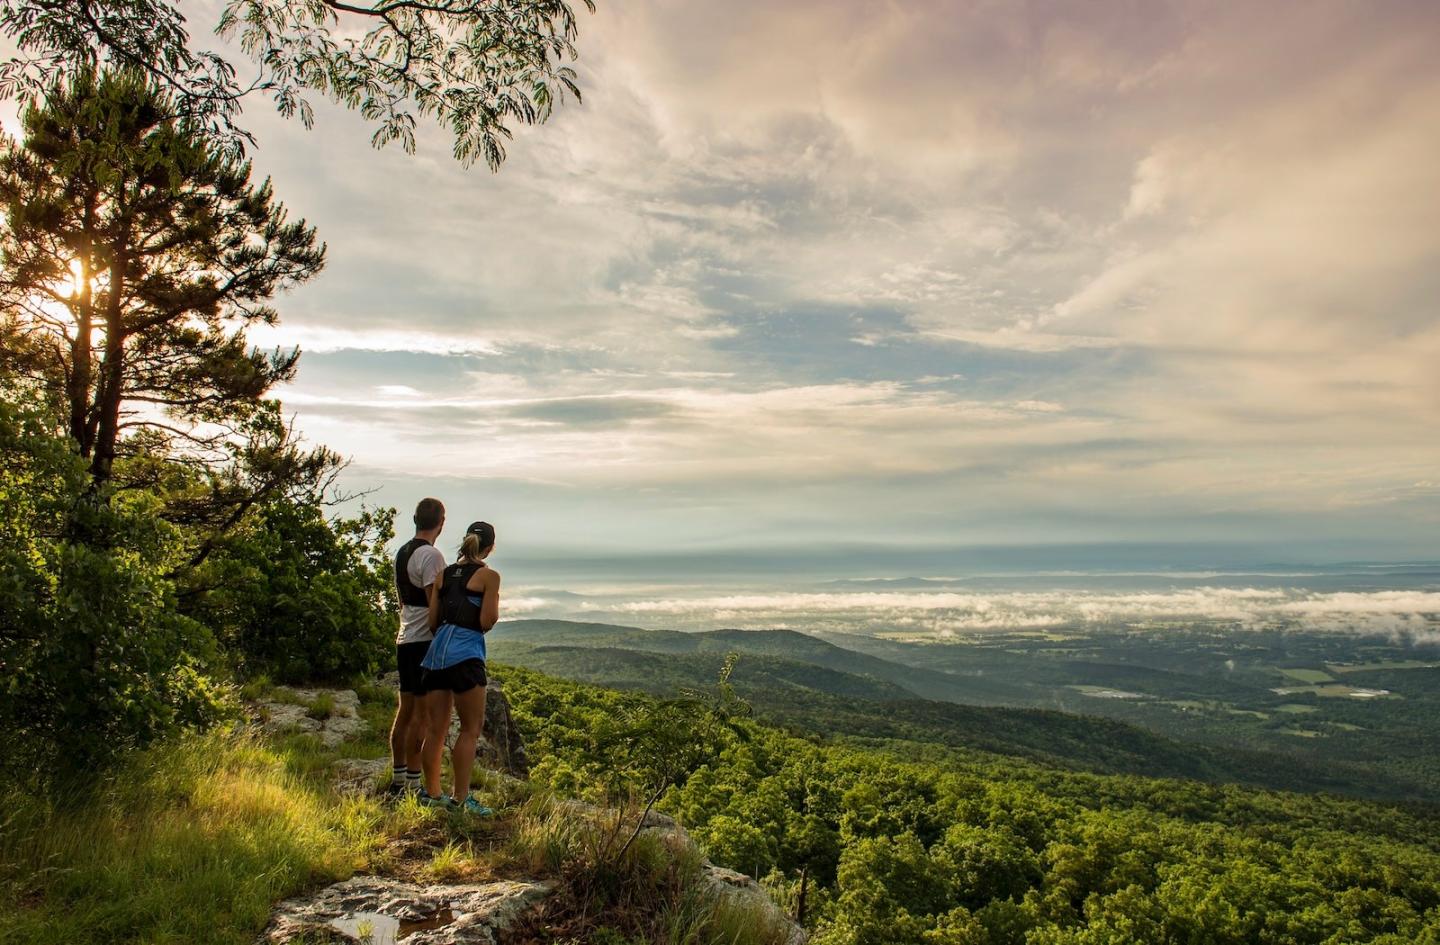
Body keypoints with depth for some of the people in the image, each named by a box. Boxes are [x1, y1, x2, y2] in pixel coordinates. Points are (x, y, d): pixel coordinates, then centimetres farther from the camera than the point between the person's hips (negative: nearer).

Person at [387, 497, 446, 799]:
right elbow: (434, 605, -18)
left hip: (405, 640, 9)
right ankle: (413, 783, -1)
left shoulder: (402, 553, 14)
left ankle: (397, 779, 20)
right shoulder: (431, 555, -14)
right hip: (426, 641, -9)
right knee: (421, 714, -5)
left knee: (405, 711, 13)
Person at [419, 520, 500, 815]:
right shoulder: (489, 576, -2)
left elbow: (433, 621, 11)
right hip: (466, 653, -6)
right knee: (471, 728, 1)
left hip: (437, 650, 6)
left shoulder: (443, 575, 15)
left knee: (436, 728, 13)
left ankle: (431, 792, 21)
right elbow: (486, 622, -8)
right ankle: (460, 798, -1)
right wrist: (496, 603, 10)